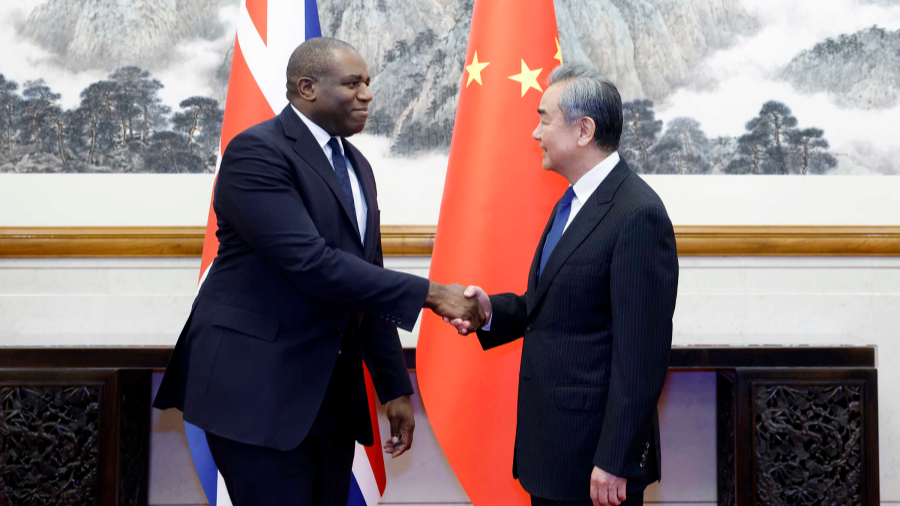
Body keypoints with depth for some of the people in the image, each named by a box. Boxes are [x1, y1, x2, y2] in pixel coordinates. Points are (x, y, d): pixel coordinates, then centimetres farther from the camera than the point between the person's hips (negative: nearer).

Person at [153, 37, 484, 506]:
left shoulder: (356, 166, 14)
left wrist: (394, 387, 13)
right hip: (255, 385, -8)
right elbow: (310, 263, -23)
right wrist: (428, 293, -21)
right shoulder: (256, 151, -12)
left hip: (333, 389, 8)